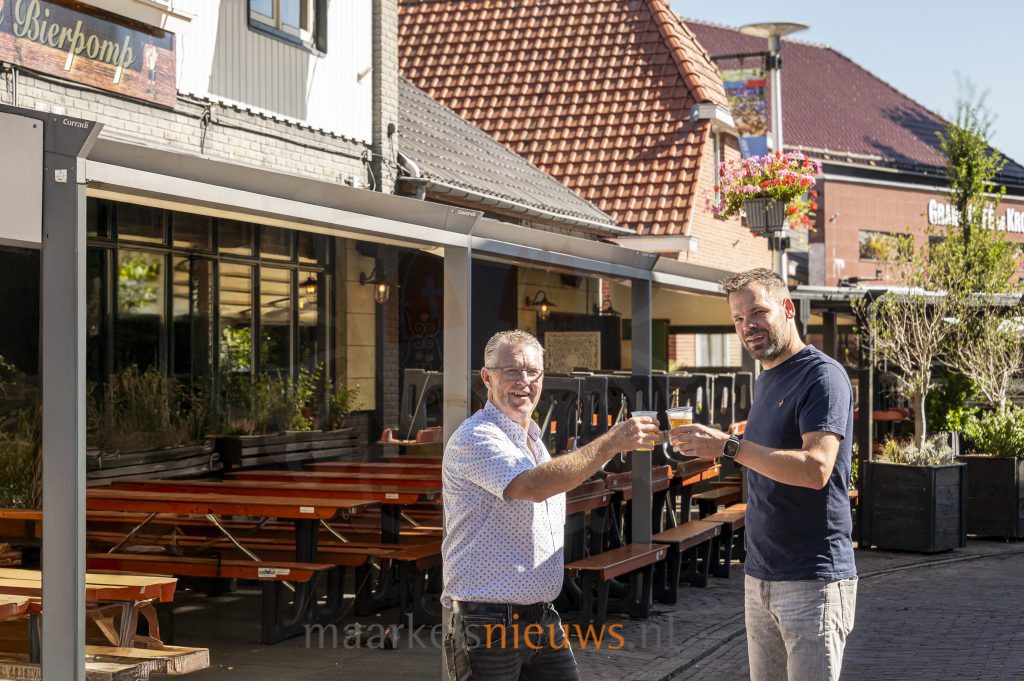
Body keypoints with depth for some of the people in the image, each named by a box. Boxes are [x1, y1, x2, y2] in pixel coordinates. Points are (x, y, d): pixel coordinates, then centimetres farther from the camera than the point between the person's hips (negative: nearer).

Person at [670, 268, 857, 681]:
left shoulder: (822, 376, -11)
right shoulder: (764, 381, 16)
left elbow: (816, 468, -24)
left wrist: (728, 446, -26)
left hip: (812, 580, -8)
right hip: (759, 577, 8)